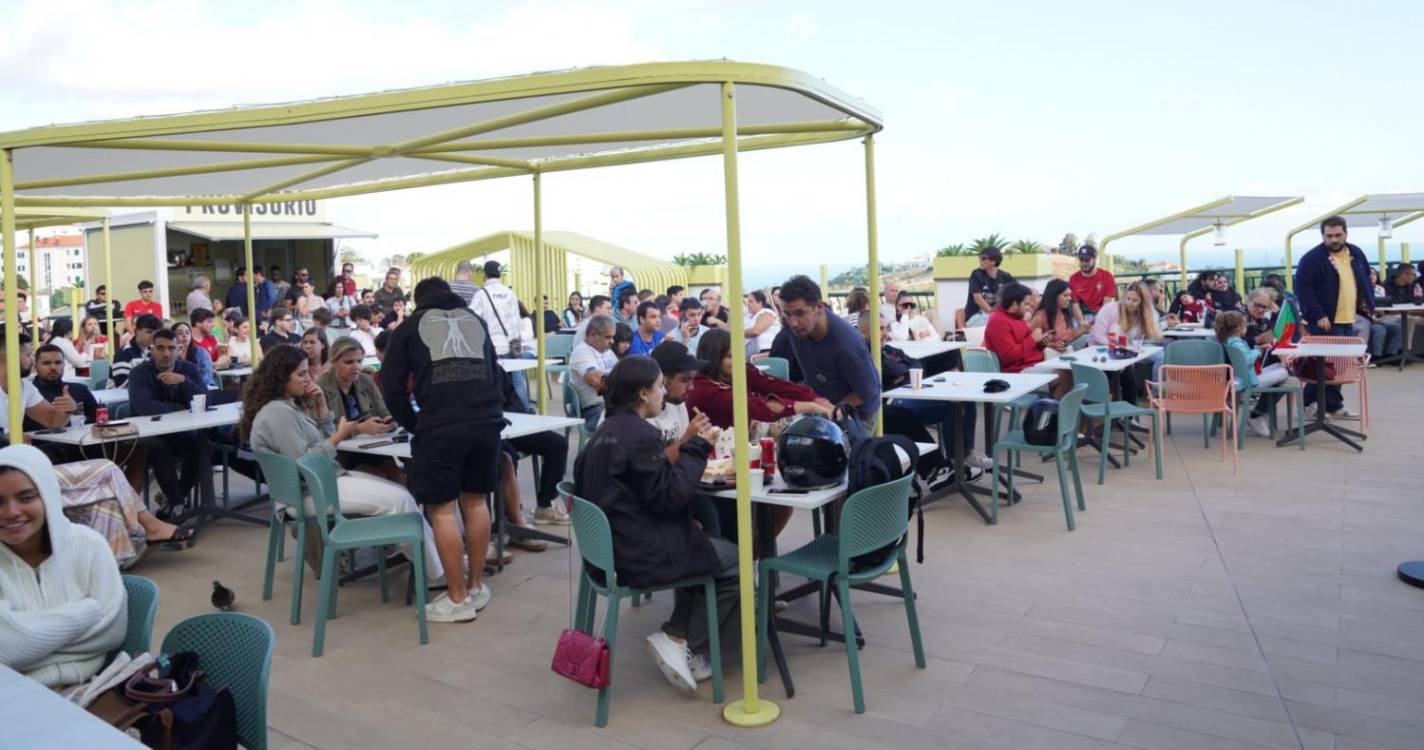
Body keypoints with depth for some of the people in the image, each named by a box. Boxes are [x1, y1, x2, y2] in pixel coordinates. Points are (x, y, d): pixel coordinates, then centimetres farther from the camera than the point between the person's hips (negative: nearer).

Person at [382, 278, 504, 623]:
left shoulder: (410, 326, 15)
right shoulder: (476, 320, 23)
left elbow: (392, 387, 11)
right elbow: (496, 373, 30)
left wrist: (414, 425, 22)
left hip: (440, 427, -4)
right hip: (486, 422, 4)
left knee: (441, 509, 4)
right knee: (476, 502, 15)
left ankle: (458, 598, 7)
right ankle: (477, 587, 23)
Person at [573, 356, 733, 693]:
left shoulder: (607, 430, 10)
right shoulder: (640, 434, -19)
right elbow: (668, 497, -19)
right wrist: (697, 449, -11)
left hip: (613, 545, 10)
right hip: (641, 554, -10)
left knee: (700, 543, 28)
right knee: (736, 562, 3)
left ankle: (677, 633, 20)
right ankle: (680, 641, 5)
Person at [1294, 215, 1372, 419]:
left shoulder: (1356, 254, 11)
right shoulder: (1312, 258, -11)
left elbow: (1365, 282, 21)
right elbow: (1302, 289, -16)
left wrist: (1369, 307, 11)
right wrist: (1318, 315, -22)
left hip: (1348, 321, 8)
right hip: (1325, 321, -7)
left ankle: (1308, 402, 20)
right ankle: (1334, 406, 6)